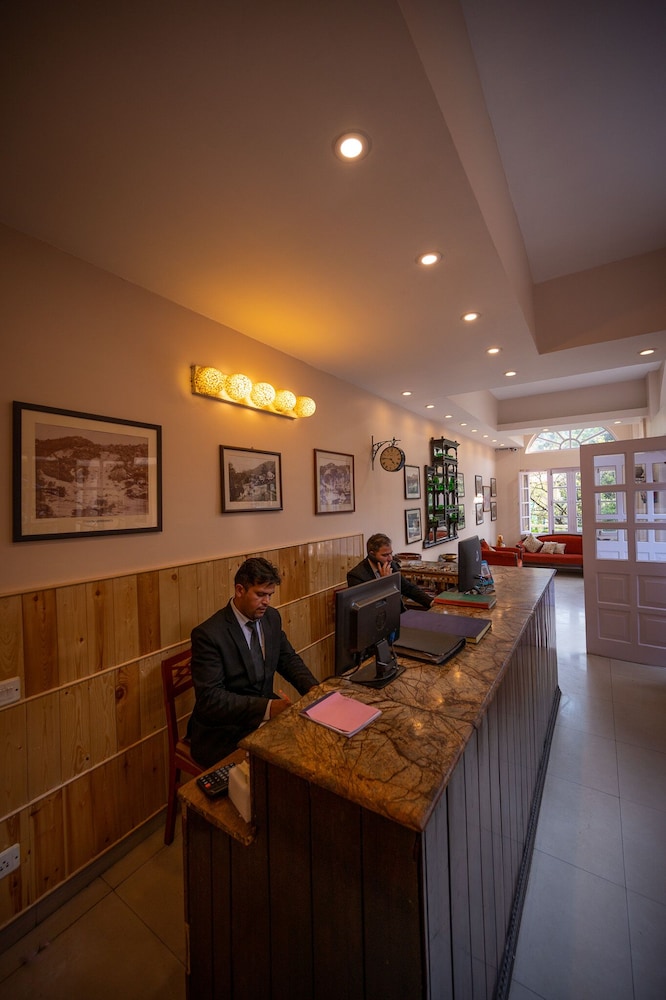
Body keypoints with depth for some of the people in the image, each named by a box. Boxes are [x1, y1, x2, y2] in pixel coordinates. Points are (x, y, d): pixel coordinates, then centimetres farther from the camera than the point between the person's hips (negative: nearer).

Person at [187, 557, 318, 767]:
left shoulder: (272, 617, 0)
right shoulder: (208, 634, -20)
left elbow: (289, 659, 9)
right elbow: (210, 698, -22)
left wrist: (313, 689, -9)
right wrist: (267, 707, -30)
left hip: (265, 710, 6)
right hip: (223, 732, -6)